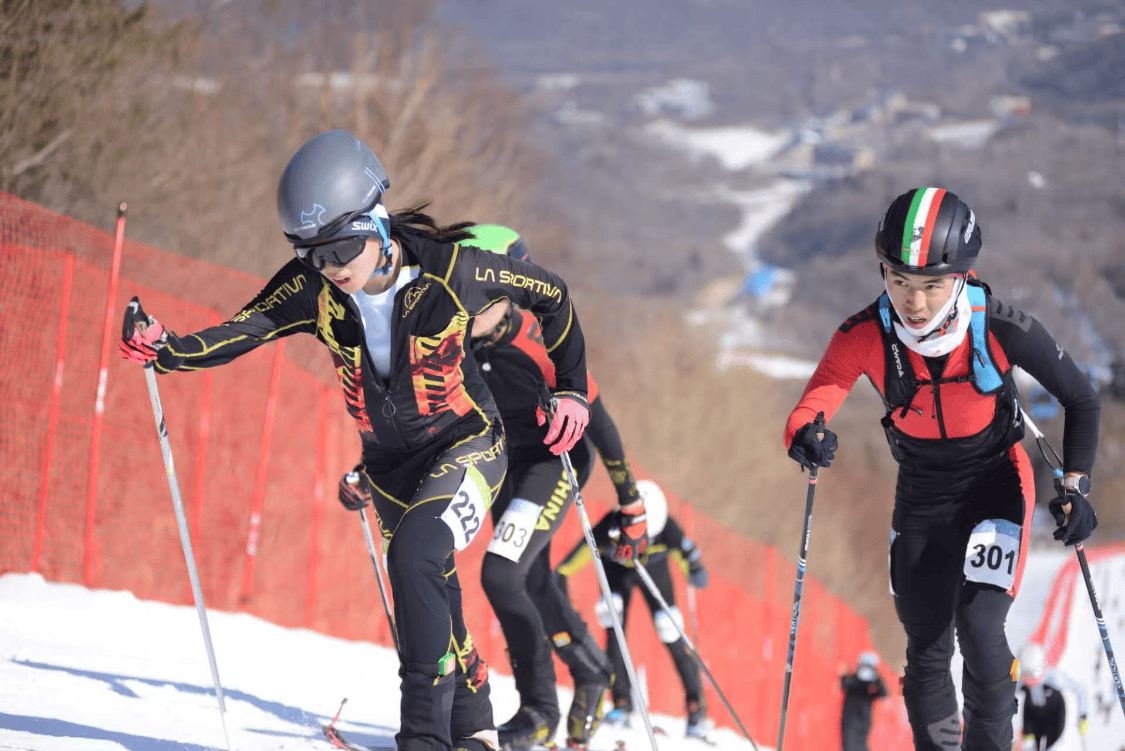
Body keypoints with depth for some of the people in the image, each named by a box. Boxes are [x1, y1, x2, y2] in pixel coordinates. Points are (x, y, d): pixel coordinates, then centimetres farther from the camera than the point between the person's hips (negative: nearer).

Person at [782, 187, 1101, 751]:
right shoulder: (864, 336, -22)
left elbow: (1080, 400, -11)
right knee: (926, 648, 7)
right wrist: (807, 436, -50)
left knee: (979, 631, -16)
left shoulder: (1002, 329, -26)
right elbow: (811, 406, -27)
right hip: (921, 497, 2)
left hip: (994, 486, -2)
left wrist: (1075, 487, -16)